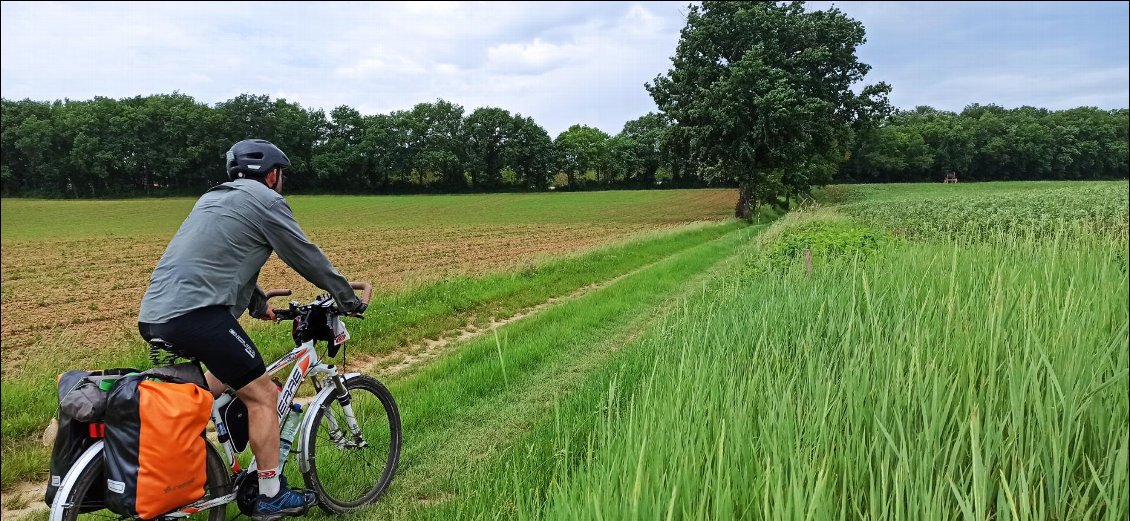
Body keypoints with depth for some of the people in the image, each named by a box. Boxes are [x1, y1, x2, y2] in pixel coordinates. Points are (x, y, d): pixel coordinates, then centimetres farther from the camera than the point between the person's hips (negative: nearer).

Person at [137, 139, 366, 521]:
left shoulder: (214, 198, 25)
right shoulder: (265, 200, -1)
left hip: (155, 315, 9)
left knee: (224, 380, 29)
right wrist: (347, 297, 13)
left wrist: (259, 303, 45)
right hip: (197, 313, -9)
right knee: (262, 394, 2)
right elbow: (306, 257, 1)